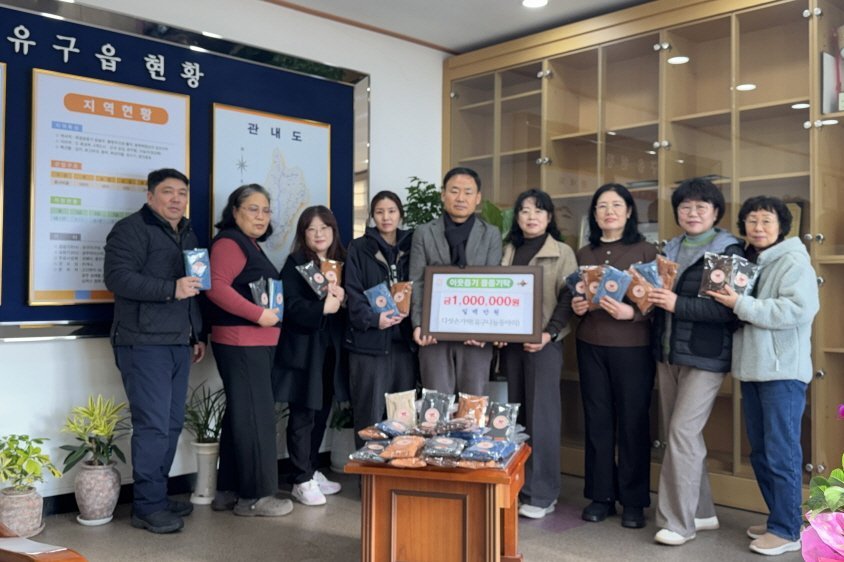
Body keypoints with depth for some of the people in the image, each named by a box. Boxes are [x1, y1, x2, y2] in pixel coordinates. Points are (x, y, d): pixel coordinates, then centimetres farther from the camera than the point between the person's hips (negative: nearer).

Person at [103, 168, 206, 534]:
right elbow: (117, 277, -18)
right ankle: (147, 507, 2)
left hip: (179, 343, 8)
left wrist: (198, 335, 24)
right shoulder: (131, 229, -4)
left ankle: (158, 497, 21)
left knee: (172, 424, 9)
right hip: (144, 342, -8)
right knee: (153, 425, -8)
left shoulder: (188, 235, 21)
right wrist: (170, 290, -23)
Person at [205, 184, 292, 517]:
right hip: (240, 341, -10)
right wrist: (259, 314, -23)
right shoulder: (229, 242, -11)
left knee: (240, 413, 13)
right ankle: (255, 496, 2)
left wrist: (274, 308, 11)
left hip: (256, 342, 10)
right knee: (255, 415, -7)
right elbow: (217, 287, -24)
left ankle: (229, 491, 21)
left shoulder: (252, 246, 19)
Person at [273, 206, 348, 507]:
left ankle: (312, 471, 27)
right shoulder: (295, 264, -4)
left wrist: (342, 299, -13)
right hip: (303, 349, -5)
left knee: (322, 413, 13)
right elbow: (292, 306, -15)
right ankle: (301, 480, 8)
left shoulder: (341, 262, 11)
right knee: (303, 416, -1)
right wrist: (323, 307, -27)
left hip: (331, 349, 6)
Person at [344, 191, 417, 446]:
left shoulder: (411, 245, 13)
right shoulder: (359, 248, 4)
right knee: (369, 411, -1)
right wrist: (372, 319, -19)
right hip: (369, 339, -3)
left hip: (405, 338, 3)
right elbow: (353, 292, -4)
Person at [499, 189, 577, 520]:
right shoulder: (508, 251, 15)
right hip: (511, 341, 5)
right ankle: (517, 485, 19)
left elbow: (567, 300, -4)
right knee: (515, 414, 9)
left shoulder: (562, 253, 2)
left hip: (543, 341, -4)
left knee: (541, 415, -5)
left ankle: (541, 494, 1)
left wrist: (549, 334, -17)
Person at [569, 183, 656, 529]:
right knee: (597, 419, 7)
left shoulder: (645, 251, -1)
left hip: (633, 347, -4)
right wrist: (575, 306, -2)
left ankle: (634, 500, 13)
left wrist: (631, 312, -22)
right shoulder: (583, 254, 12)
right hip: (591, 346, 4)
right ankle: (600, 495, 18)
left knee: (633, 421, 2)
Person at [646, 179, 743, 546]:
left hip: (704, 357, -7)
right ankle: (701, 512, 24)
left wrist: (678, 304, -22)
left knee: (682, 431, -10)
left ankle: (679, 522, 1)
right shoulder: (670, 249, 14)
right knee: (680, 433, 10)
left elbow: (730, 309, -16)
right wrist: (649, 296, 0)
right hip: (667, 353, 7)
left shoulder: (728, 251, -6)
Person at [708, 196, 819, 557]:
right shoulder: (746, 261, 15)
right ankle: (778, 520, 26)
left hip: (783, 371, -8)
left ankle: (787, 531, 7)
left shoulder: (794, 261, -8)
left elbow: (798, 310, -23)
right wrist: (727, 299, 3)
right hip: (752, 370, 8)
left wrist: (741, 304, -20)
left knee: (781, 453, -3)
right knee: (760, 453, 14)